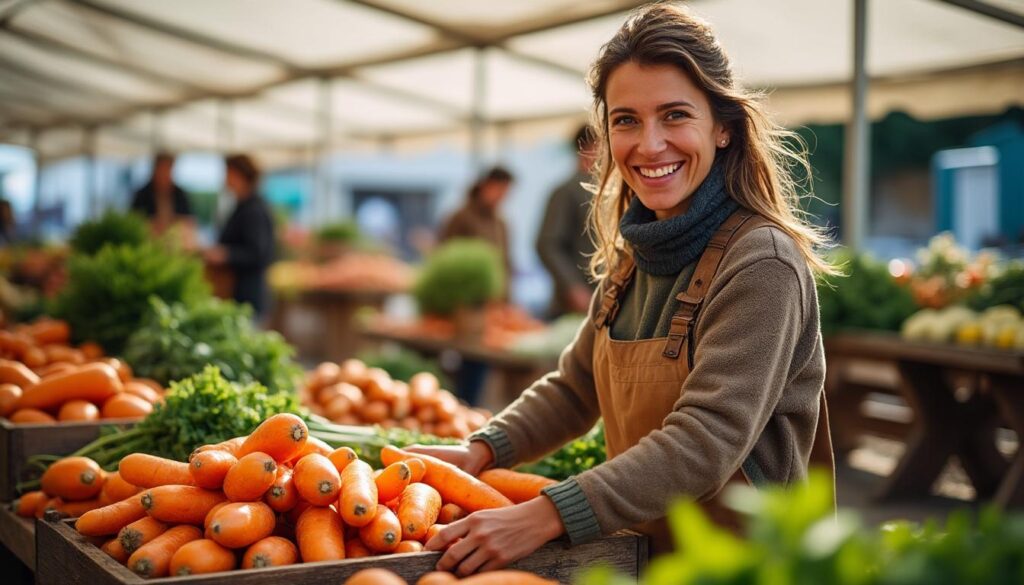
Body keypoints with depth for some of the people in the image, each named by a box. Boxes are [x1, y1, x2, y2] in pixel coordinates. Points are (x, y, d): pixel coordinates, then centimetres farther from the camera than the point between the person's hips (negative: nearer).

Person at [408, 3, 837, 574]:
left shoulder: (763, 264, -18)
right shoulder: (632, 258, 5)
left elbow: (707, 440, -25)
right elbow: (575, 388, 13)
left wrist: (545, 517, -31)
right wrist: (480, 451, -2)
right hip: (638, 554, 6)